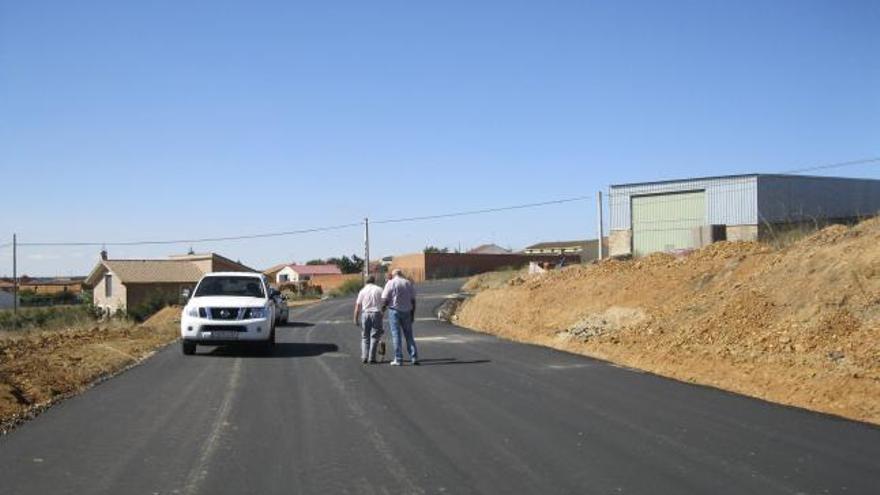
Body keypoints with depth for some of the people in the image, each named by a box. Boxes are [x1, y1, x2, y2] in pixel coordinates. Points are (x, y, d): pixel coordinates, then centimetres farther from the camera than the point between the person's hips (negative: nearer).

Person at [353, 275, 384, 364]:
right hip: (376, 313, -1)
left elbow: (358, 306, 3)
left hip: (365, 314, 1)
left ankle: (364, 357, 3)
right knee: (374, 336, 3)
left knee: (365, 337, 11)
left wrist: (356, 319, 6)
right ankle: (371, 357, -2)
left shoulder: (363, 291, 6)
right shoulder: (379, 289, 5)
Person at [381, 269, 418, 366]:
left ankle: (398, 359, -2)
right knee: (409, 335, 10)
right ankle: (414, 357, 4)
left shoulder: (390, 283, -4)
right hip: (406, 312, 3)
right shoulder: (409, 283, 7)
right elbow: (413, 300, 7)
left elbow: (385, 300, -9)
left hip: (394, 311, -3)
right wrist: (412, 314, 13)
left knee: (396, 335, -1)